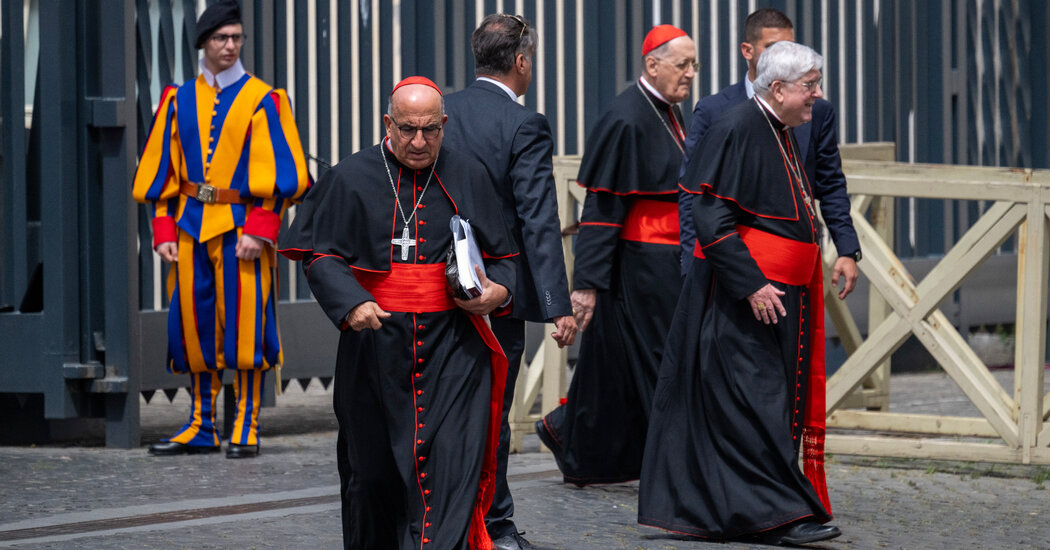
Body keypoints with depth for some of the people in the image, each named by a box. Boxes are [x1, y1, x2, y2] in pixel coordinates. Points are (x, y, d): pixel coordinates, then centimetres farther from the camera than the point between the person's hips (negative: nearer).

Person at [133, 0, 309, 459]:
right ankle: (201, 427, 14)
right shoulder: (179, 101, 11)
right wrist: (164, 230, 4)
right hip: (191, 227, 4)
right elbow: (161, 170, 13)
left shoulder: (261, 100, 0)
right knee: (194, 325, 5)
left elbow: (276, 171, -4)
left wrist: (259, 230, -13)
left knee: (244, 325, -5)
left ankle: (246, 428, 2)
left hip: (242, 226, -4)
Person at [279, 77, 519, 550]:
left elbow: (502, 257, 12)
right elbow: (319, 254, -1)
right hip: (376, 344, 0)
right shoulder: (351, 178, 2)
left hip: (452, 348, 0)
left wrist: (498, 290, -10)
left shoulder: (469, 178, 7)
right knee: (374, 470, 9)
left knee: (452, 460, -12)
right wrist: (349, 303, -19)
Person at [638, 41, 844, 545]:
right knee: (757, 402, -9)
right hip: (743, 296, -10)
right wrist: (752, 285, -23)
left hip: (783, 295, 10)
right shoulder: (735, 131, -14)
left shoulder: (784, 135, 15)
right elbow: (711, 218, -19)